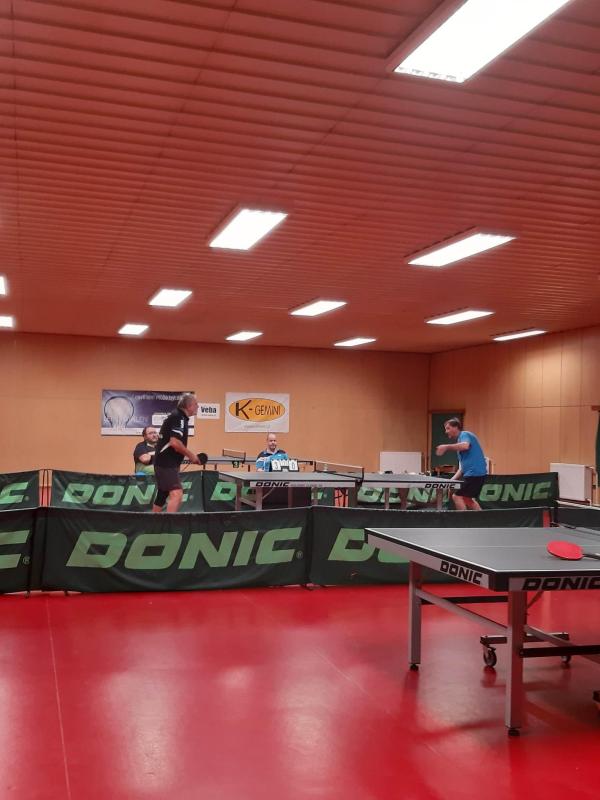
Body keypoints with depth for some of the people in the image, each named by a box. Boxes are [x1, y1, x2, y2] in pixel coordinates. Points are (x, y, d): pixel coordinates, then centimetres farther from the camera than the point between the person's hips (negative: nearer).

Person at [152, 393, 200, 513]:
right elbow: (174, 442, -26)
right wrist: (191, 455, -15)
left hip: (165, 463, 11)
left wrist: (189, 456, 17)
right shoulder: (178, 418, -16)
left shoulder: (178, 417, 15)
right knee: (177, 494, -21)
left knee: (162, 496, 18)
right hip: (166, 464, -11)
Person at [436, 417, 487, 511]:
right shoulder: (460, 440, 23)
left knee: (457, 496, -10)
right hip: (473, 473, 11)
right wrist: (452, 480, 15)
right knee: (467, 499, 18)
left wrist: (446, 447, -30)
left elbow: (465, 446, -31)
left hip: (474, 473, -11)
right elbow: (462, 467, 23)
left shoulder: (464, 435, -4)